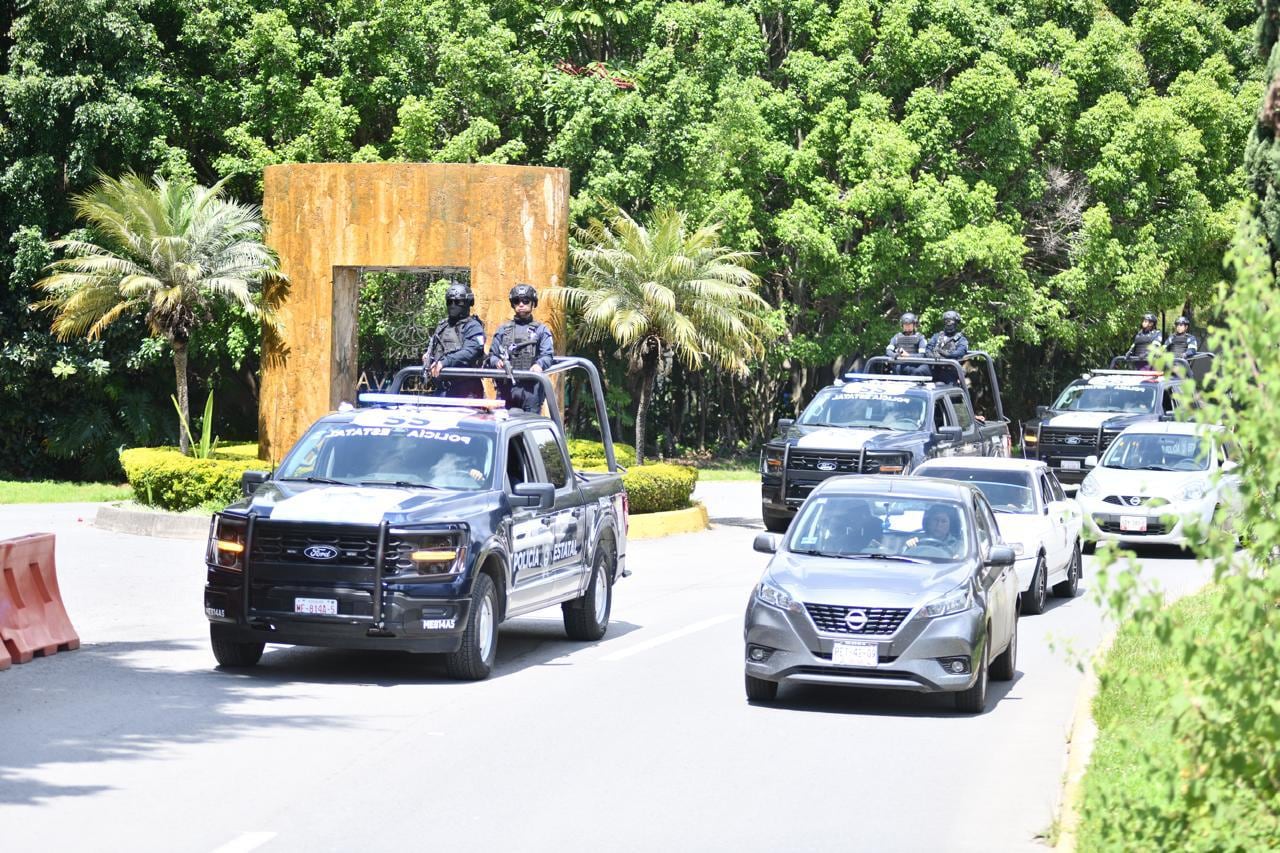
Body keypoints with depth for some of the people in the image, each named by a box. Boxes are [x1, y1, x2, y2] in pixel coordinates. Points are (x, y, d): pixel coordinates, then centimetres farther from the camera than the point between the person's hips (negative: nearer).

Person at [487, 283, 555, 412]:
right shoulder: (503, 330, 20)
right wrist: (497, 362, -9)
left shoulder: (541, 330, 12)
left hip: (531, 388, -2)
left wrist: (539, 364, -22)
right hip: (506, 386, 2)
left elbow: (548, 356, 0)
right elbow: (492, 355, 15)